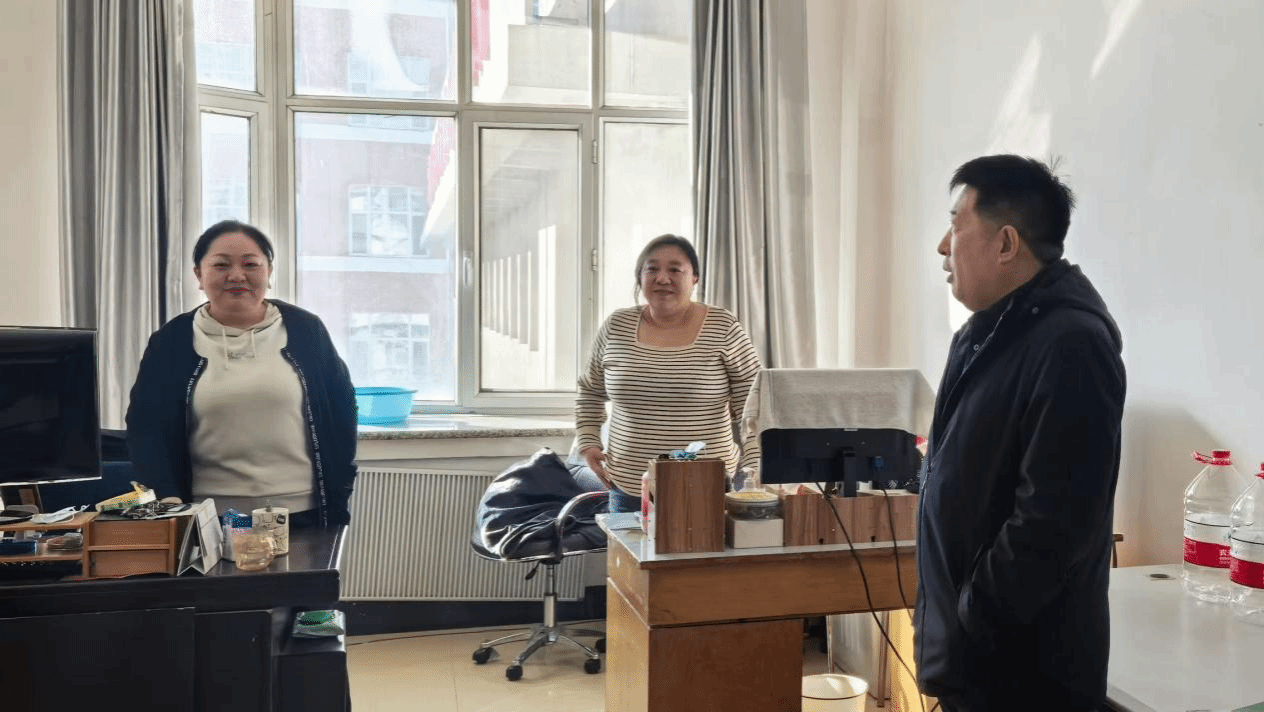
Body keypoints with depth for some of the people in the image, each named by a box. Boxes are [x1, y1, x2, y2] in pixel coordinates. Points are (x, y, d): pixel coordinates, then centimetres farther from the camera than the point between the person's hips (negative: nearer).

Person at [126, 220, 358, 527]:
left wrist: (339, 490, 1)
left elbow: (341, 406, 5)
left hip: (301, 514, 0)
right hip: (210, 520, 0)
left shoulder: (304, 330, 1)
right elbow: (146, 428, 2)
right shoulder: (171, 342, 2)